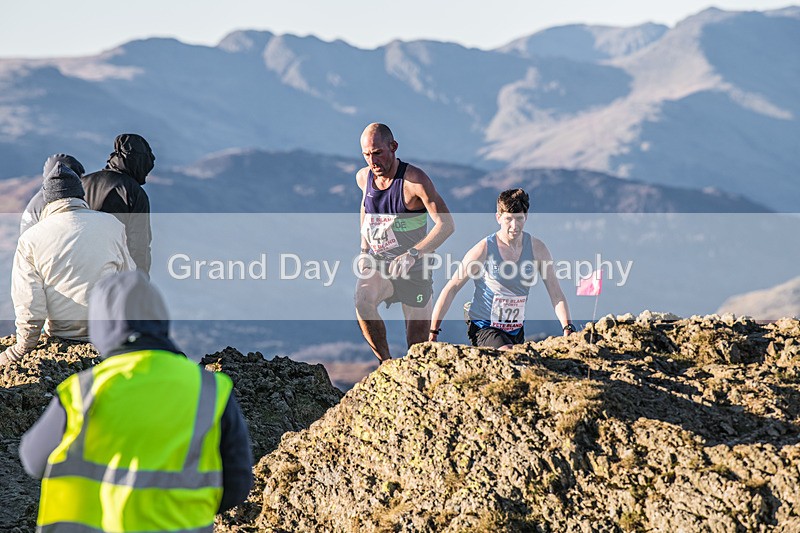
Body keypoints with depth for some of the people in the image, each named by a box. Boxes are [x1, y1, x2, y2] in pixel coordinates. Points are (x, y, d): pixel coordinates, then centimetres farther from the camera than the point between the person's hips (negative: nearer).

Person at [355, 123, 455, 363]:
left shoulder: (414, 180, -17)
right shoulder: (363, 177, 1)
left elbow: (446, 224, -21)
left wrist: (413, 254, -33)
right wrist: (364, 249, 13)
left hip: (413, 269, -3)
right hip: (377, 263, 3)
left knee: (418, 348, 0)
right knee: (363, 301, -30)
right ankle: (386, 363, -17)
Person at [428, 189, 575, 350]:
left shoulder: (537, 249, -4)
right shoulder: (483, 250, -14)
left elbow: (556, 294, -2)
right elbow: (451, 289, -9)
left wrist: (568, 329, -16)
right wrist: (433, 333, -12)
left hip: (517, 330, 6)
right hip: (484, 328, -5)